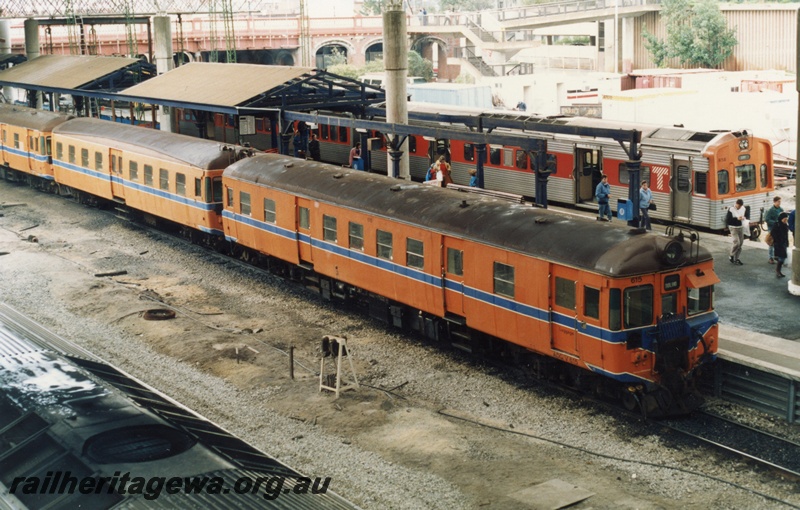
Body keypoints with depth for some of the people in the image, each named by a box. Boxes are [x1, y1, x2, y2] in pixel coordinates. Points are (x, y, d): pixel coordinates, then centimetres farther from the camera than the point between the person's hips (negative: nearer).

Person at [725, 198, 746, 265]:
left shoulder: (743, 208, 4)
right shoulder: (731, 210, -16)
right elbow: (727, 220, -17)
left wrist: (744, 218, -4)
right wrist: (737, 219, -25)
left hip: (741, 227, 7)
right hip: (734, 228, -6)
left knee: (740, 243, 8)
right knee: (736, 242, -16)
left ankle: (736, 258, 18)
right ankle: (731, 256, 4)